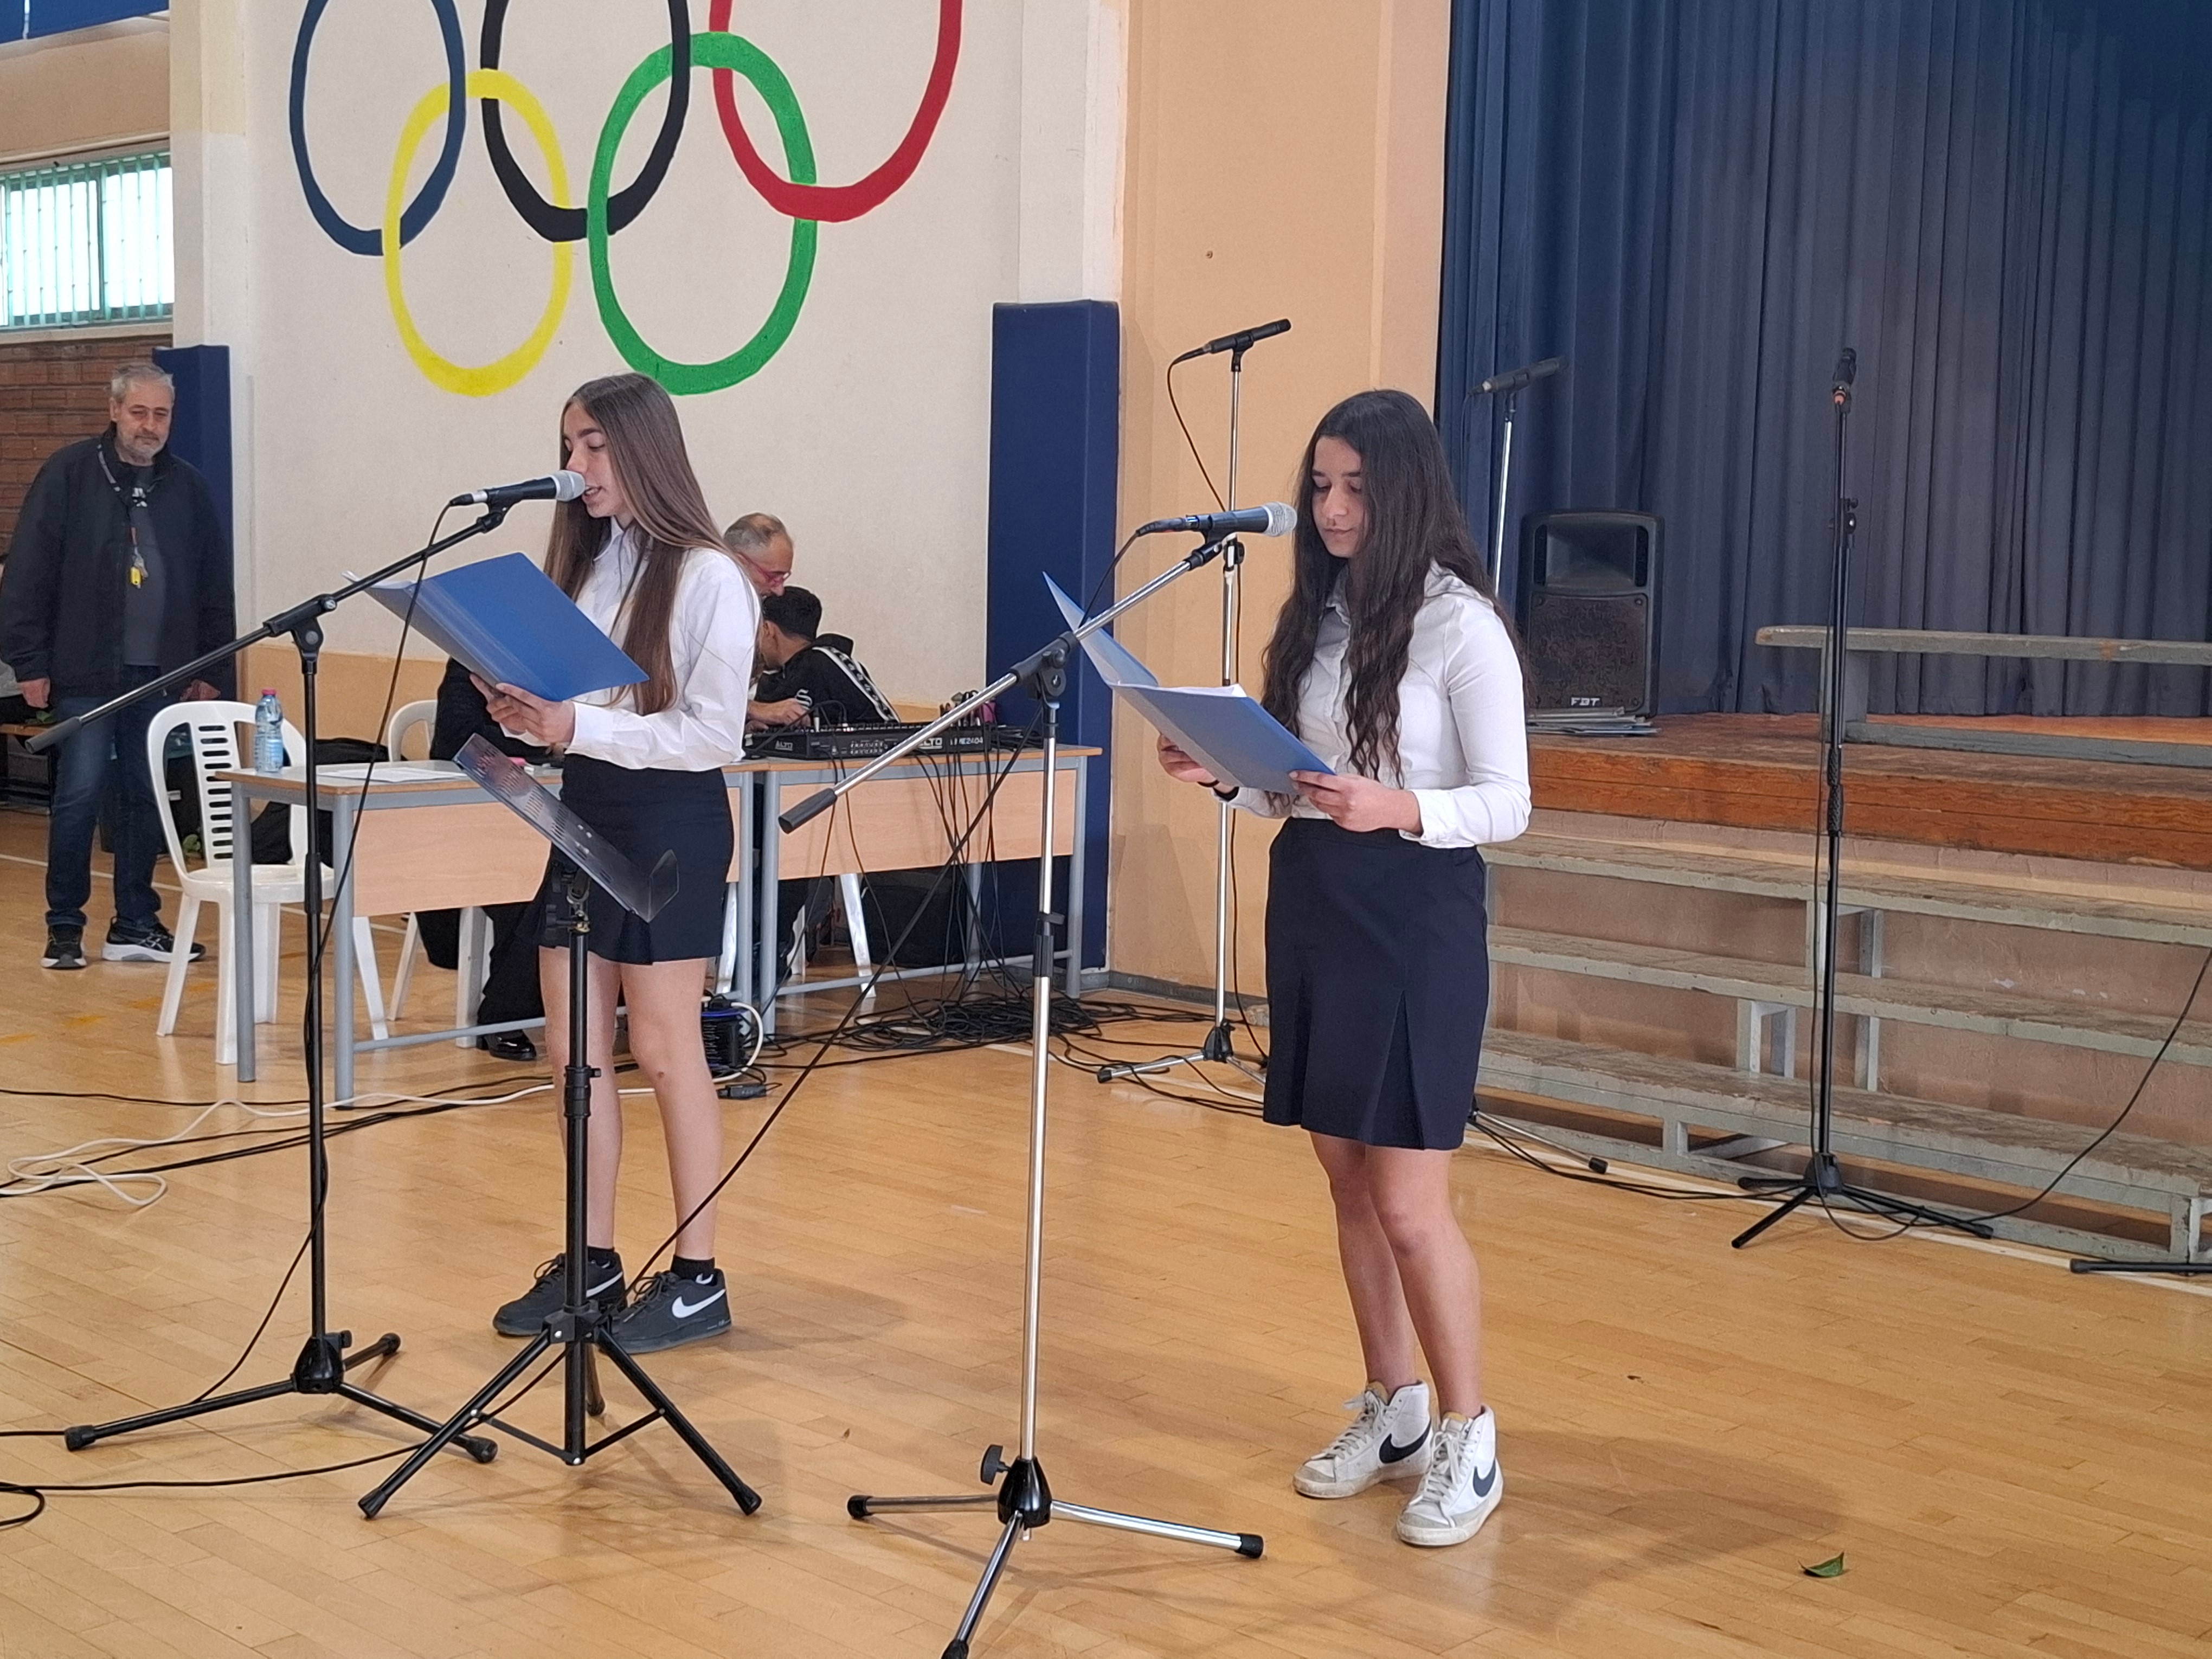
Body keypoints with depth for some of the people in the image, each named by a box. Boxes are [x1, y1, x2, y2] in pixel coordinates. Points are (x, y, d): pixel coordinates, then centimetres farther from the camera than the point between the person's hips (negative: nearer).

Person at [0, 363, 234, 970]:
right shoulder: (69, 474, -3)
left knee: (146, 799, 8)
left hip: (159, 673, 4)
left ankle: (136, 926, 16)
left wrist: (212, 670, 9)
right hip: (85, 673, -4)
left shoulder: (188, 488, 8)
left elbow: (215, 588, 13)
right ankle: (64, 927, 9)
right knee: (79, 795, -3)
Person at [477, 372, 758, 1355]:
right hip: (584, 810, 7)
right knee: (573, 1051, 9)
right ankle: (592, 1263, 21)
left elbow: (715, 735, -16)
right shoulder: (580, 558, 10)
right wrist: (523, 710, -8)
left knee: (664, 1052, -1)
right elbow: (566, 701, 15)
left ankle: (697, 1279, 10)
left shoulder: (706, 577, -12)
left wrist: (580, 727, -23)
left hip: (670, 822, -7)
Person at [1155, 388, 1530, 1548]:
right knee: (1347, 1185, 13)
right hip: (1307, 901, 7)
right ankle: (1392, 1412, 27)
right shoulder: (1313, 616, 10)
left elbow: (1506, 803, -14)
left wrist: (1397, 810, -30)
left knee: (1408, 1204, -4)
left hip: (1415, 914, -7)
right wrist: (1221, 777, -5)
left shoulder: (1460, 624, -11)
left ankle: (1469, 1443, 11)